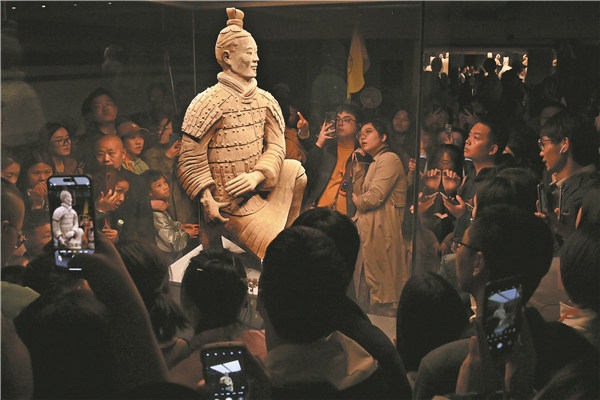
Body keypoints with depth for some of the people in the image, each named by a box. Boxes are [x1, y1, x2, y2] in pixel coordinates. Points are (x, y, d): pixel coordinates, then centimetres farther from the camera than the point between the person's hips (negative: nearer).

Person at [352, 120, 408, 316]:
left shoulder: (389, 159, -8)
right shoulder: (374, 164, 23)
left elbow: (374, 197, -17)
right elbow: (360, 194, 16)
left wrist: (357, 200, 3)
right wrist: (359, 166, 11)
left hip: (382, 233, -10)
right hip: (369, 234, 10)